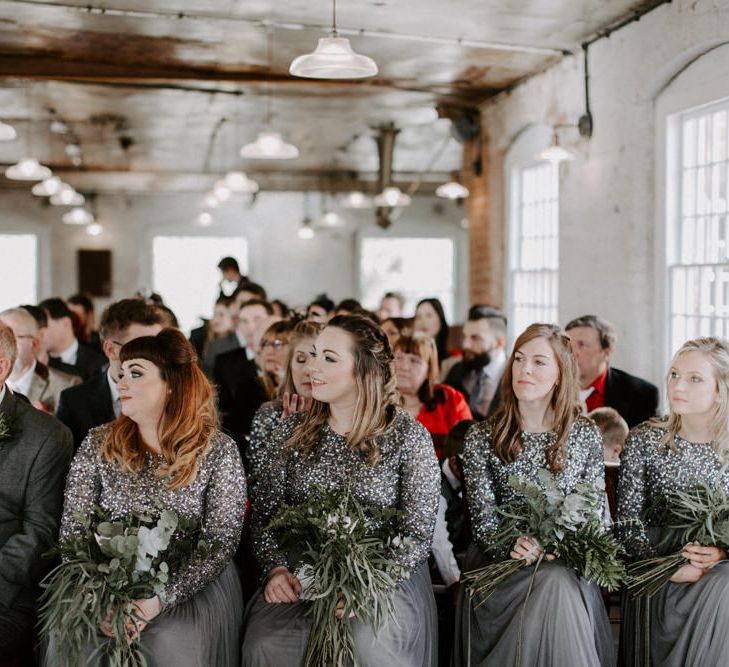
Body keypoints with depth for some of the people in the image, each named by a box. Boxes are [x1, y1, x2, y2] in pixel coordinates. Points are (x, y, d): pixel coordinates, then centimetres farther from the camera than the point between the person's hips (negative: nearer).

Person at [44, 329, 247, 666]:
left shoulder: (219, 450, -4)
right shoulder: (98, 444, 4)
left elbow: (221, 542, -8)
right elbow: (72, 529, 1)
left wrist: (158, 600, -21)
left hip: (189, 587, -2)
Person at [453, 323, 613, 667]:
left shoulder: (586, 434, 4)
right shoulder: (480, 437, 0)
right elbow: (483, 518, -2)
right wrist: (511, 545, -21)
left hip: (567, 564, 1)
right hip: (499, 561, -1)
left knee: (559, 584, -26)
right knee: (553, 583, -25)